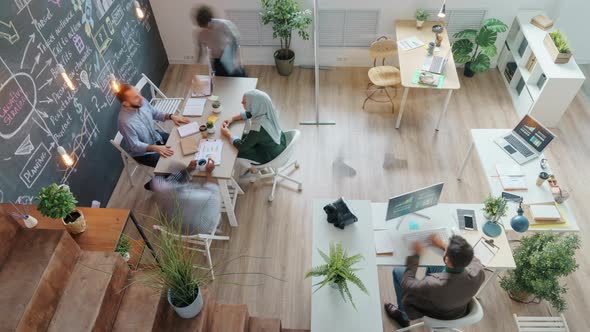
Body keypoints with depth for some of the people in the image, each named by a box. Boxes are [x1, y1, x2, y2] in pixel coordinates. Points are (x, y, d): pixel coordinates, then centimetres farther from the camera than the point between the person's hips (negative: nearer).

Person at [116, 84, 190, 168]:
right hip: (141, 152, -7)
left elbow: (155, 113, 4)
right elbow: (135, 146, -27)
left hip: (155, 136, 7)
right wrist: (156, 148, -39)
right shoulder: (125, 122, -36)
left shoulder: (142, 102, -16)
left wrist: (171, 116, -12)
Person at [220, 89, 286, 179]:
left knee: (235, 153, 4)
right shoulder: (263, 110, -19)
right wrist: (232, 119, -4)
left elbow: (242, 146, -25)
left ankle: (254, 171, 31)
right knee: (244, 134, 23)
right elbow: (248, 114, 5)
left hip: (271, 154, -7)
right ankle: (252, 165, 40)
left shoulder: (258, 128, -41)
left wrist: (228, 134, -11)